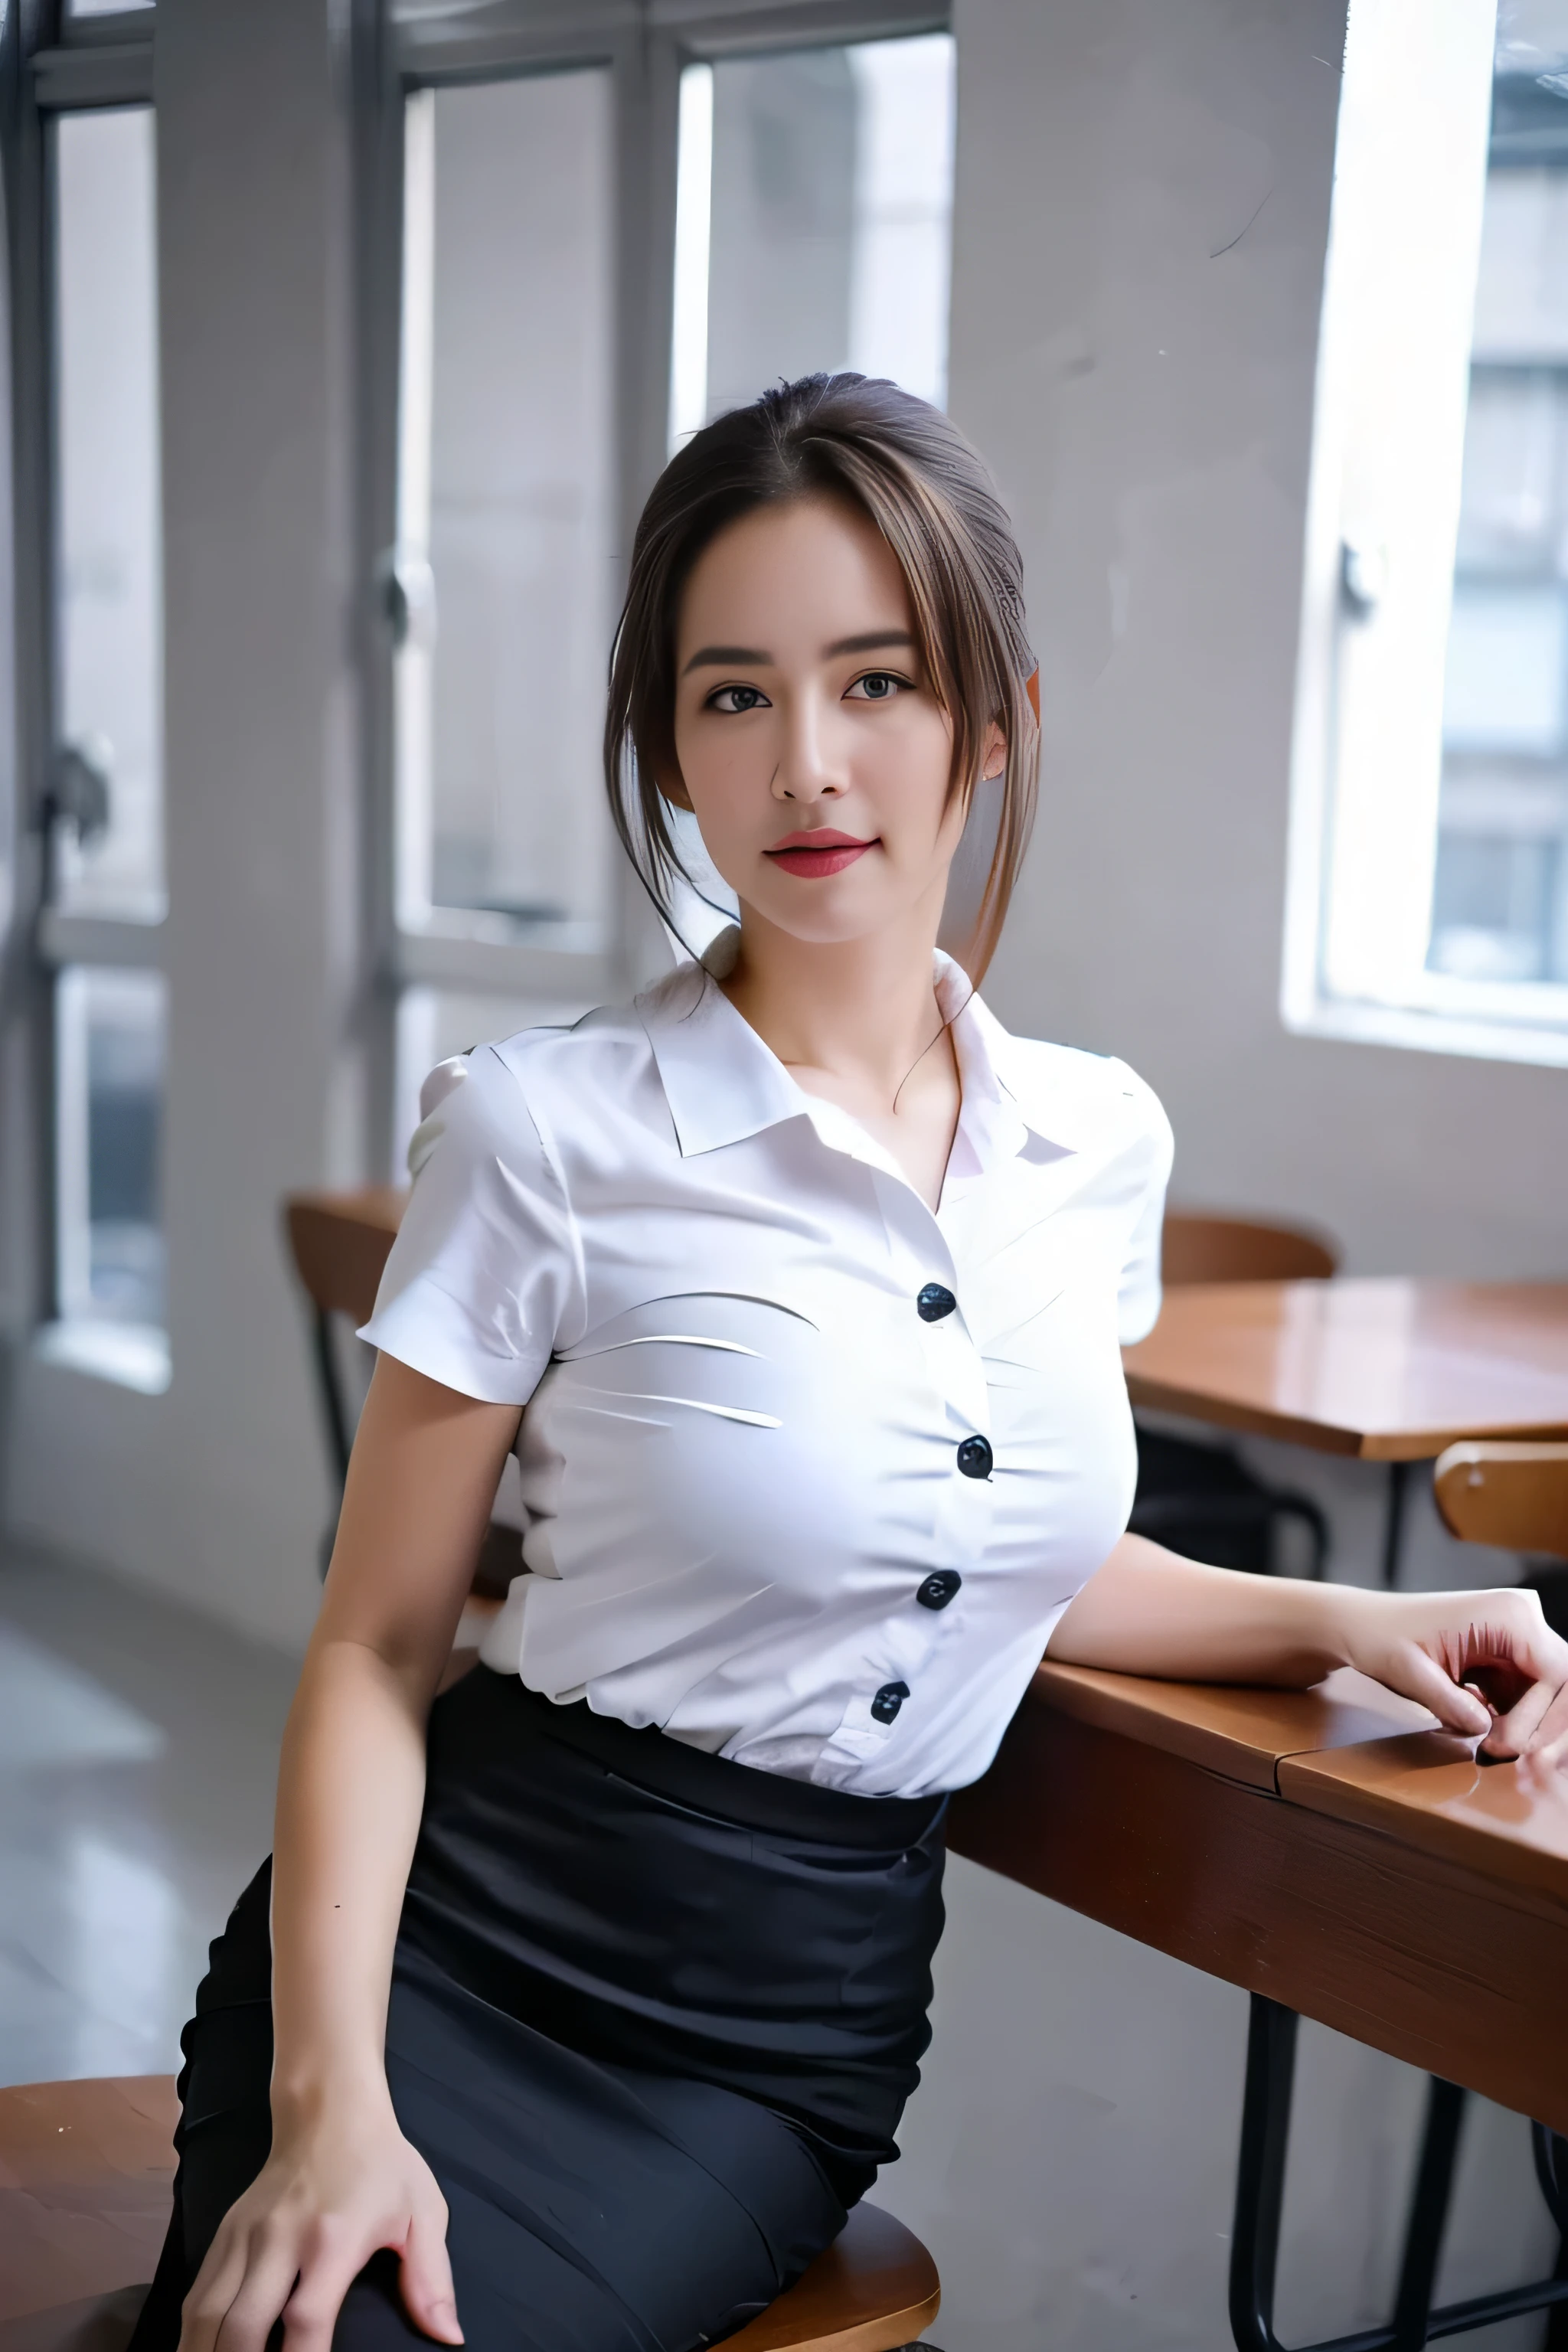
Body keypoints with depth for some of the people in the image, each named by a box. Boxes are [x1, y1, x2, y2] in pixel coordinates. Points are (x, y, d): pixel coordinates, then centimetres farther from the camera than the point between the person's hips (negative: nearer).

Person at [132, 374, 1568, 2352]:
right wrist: (330, 2099, -18)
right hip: (467, 1941, -2)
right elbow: (377, 1647, -6)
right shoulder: (547, 1132, -9)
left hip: (787, 2039, 3)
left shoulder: (1099, 1145, 5)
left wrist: (1337, 1618, 7)